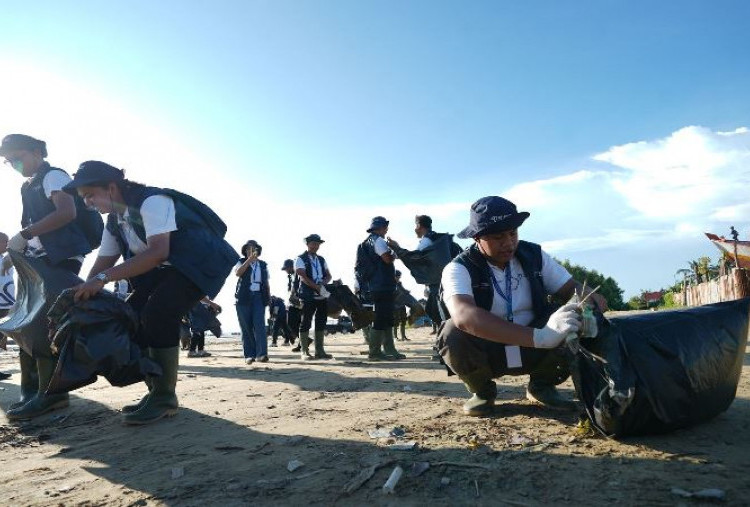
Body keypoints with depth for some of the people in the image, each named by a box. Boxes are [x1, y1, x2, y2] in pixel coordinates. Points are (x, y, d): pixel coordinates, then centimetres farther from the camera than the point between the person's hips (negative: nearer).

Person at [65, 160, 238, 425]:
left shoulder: (151, 201, -21)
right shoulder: (114, 221, 7)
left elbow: (158, 252, -34)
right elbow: (102, 263, 10)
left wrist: (103, 278, -36)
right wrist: (81, 300, -2)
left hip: (201, 262, -9)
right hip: (167, 269, 9)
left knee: (158, 313, -26)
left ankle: (165, 397, -12)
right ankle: (156, 391, 11)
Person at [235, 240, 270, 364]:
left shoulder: (263, 265, 16)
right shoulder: (242, 262, 8)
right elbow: (238, 273, -14)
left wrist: (269, 297, 11)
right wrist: (249, 259, -18)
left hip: (258, 297, 1)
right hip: (244, 298, -1)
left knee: (259, 325, -12)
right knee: (246, 327, -1)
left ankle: (262, 354, -16)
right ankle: (249, 355, 4)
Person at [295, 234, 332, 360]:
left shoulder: (321, 260, 18)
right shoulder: (301, 259, -1)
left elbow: (328, 275, 14)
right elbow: (303, 277, -13)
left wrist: (323, 283, -9)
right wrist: (318, 287, -19)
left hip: (322, 296, 6)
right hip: (308, 296, -6)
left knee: (321, 323, 7)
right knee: (306, 323, -2)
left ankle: (319, 351, 13)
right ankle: (304, 352, 3)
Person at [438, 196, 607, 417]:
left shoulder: (534, 255, -4)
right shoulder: (459, 269, -21)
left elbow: (572, 288, -6)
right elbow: (464, 316, -40)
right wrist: (539, 336, -50)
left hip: (532, 350, 3)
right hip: (487, 352, -3)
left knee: (576, 322, -24)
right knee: (453, 335, -35)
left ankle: (541, 385, 5)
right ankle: (482, 391, -1)